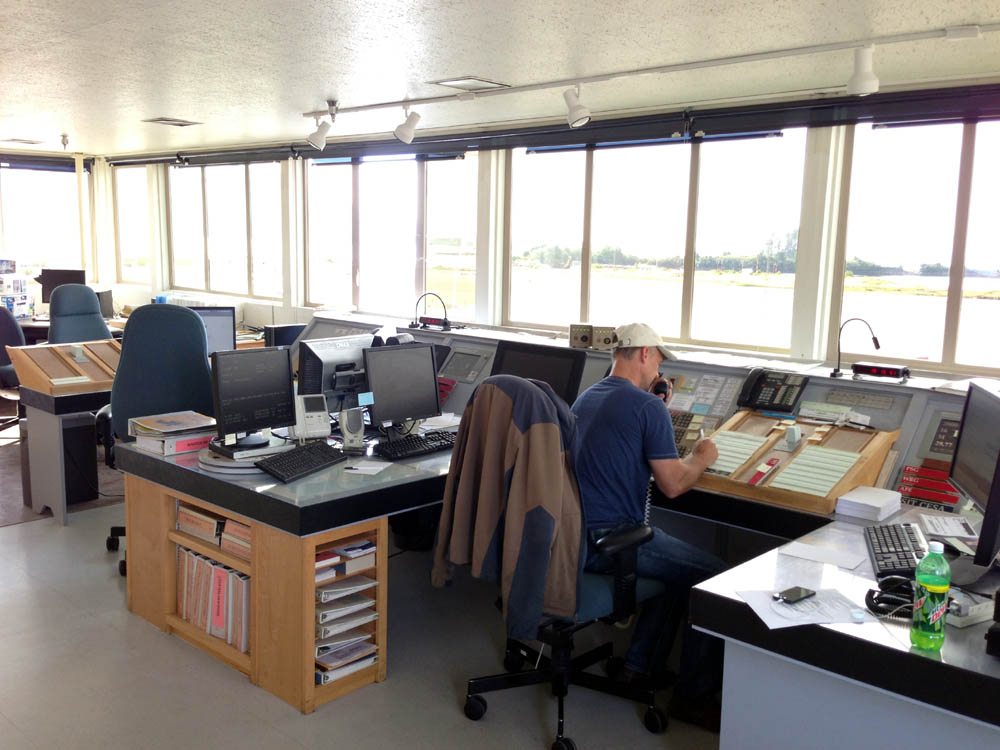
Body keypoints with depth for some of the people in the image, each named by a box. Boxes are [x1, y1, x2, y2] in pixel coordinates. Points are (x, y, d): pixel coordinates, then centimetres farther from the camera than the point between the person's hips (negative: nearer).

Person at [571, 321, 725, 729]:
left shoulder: (585, 398, 13)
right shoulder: (648, 407, -15)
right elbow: (672, 485, -13)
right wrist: (701, 457, 6)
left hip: (575, 536, 10)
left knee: (676, 558, 29)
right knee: (714, 577, 2)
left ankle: (637, 664, 31)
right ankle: (693, 697, 10)